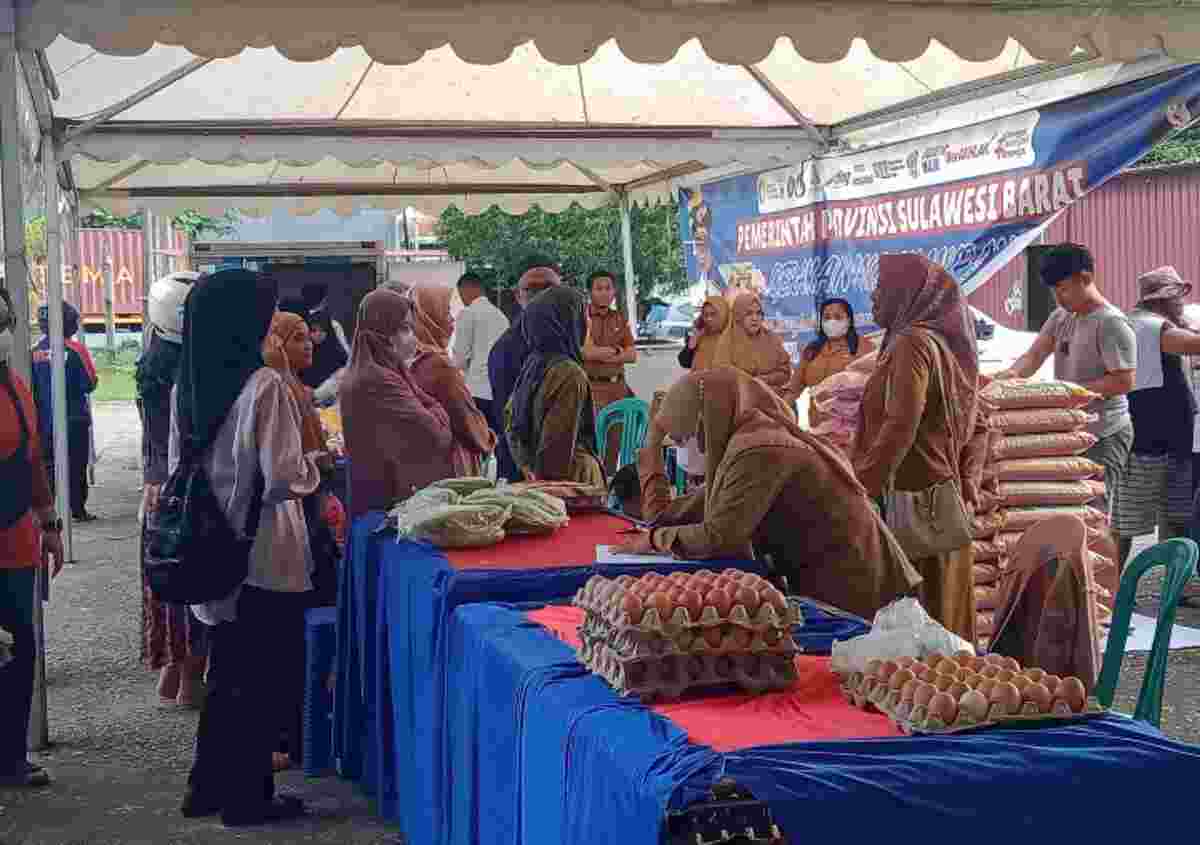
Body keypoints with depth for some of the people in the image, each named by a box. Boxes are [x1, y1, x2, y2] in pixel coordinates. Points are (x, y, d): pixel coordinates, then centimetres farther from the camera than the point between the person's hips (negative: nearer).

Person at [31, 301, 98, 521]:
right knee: (76, 465, 5)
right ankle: (78, 509, 8)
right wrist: (93, 378, 7)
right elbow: (89, 385, -15)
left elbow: (31, 386, 6)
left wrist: (38, 413, 17)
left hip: (45, 419, 4)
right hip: (74, 418, -4)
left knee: (49, 465, 13)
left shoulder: (35, 351, -1)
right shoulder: (74, 350, -16)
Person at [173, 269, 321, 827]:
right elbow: (282, 479, -20)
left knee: (226, 674, 20)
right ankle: (248, 797, 16)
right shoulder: (263, 385, -19)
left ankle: (208, 786, 29)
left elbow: (178, 466, 11)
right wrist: (314, 465, -1)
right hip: (264, 558, -7)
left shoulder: (187, 384, 2)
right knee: (263, 680, 8)